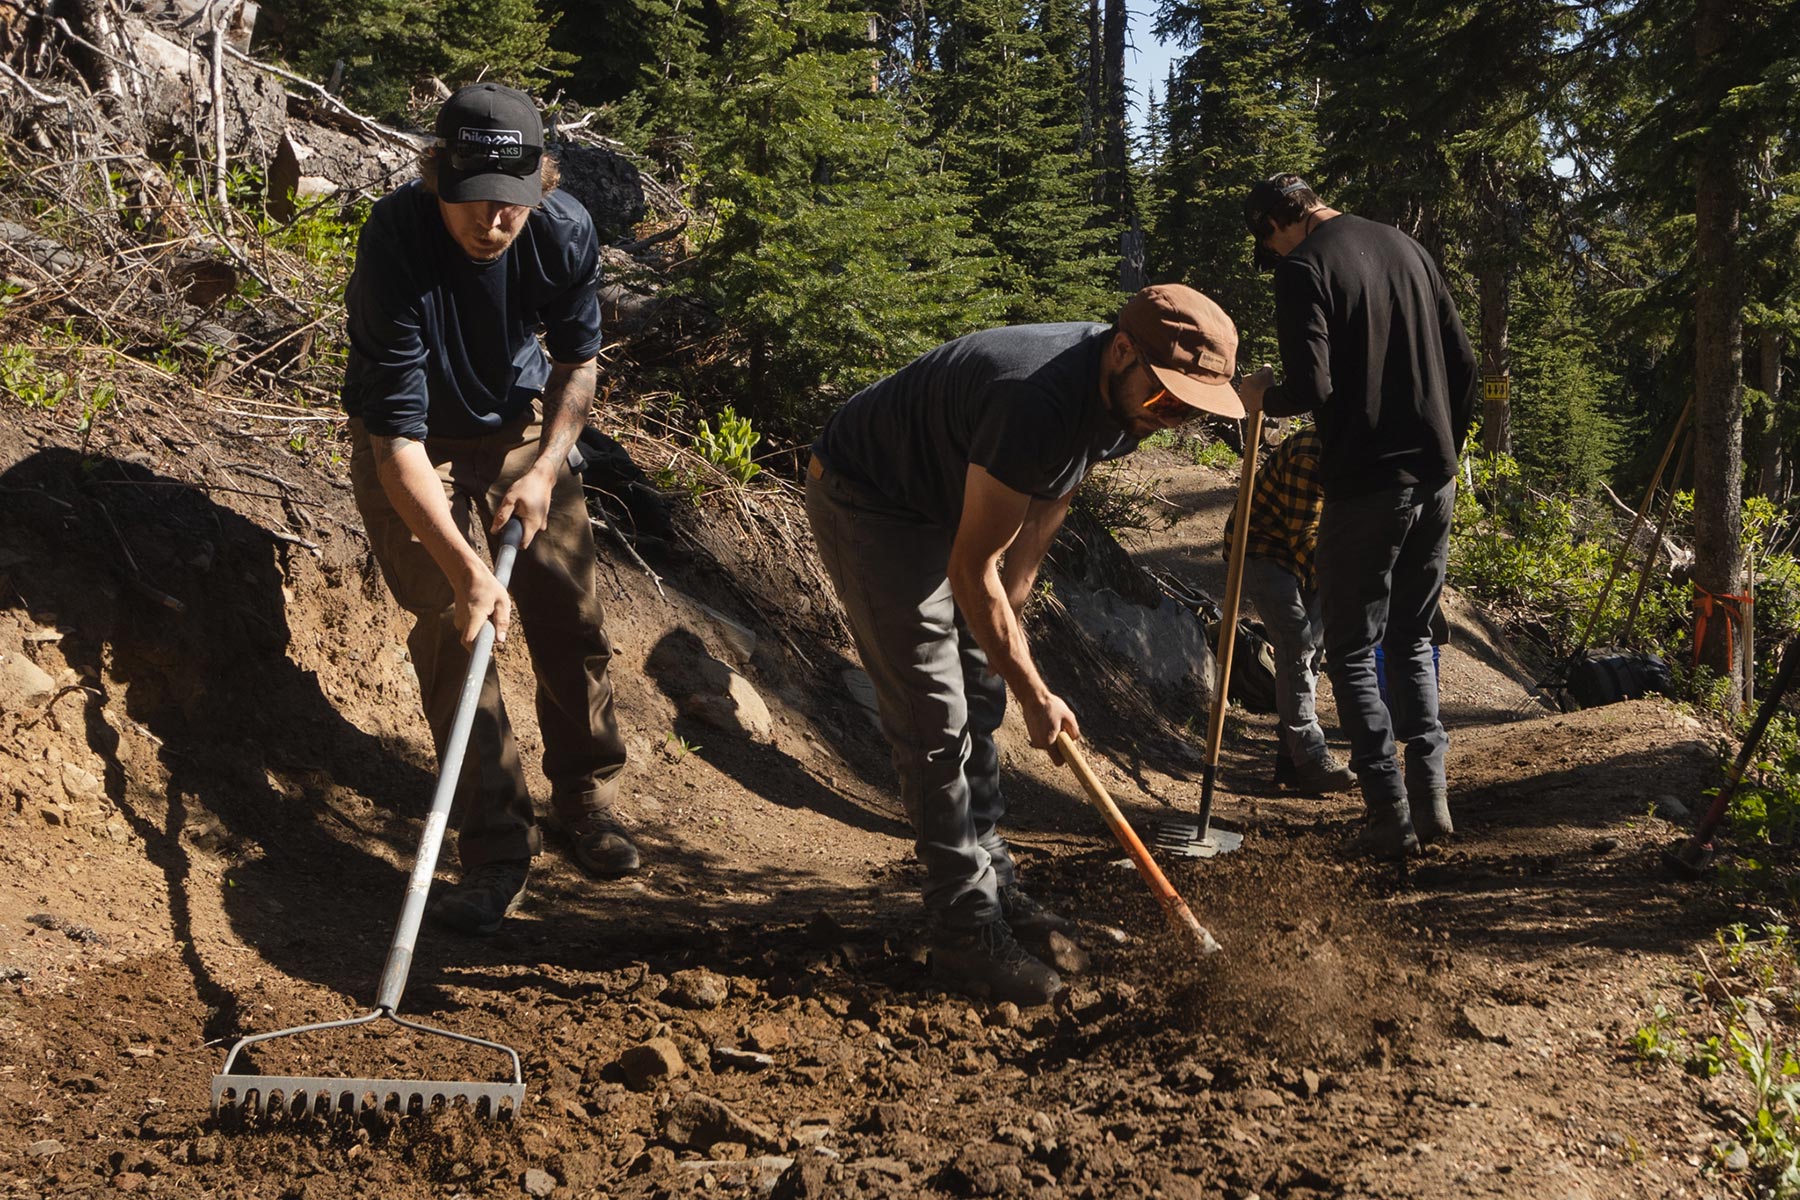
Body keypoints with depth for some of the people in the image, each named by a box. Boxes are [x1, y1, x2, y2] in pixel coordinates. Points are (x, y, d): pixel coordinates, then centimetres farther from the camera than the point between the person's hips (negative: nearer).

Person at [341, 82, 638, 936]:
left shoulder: (566, 231, -22)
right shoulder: (395, 242, -35)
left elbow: (577, 358, -2)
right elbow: (396, 435, -36)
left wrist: (547, 466, -15)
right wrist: (467, 570, -43)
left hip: (519, 423, 4)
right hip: (412, 443, -3)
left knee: (570, 615, 2)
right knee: (452, 625, -15)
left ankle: (586, 801, 25)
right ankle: (497, 845, -5)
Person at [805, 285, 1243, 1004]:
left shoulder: (1122, 395, -9)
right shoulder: (1041, 403, -37)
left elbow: (1048, 498, 9)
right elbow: (971, 568, -29)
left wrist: (1009, 609, 11)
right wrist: (1033, 693, -21)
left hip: (945, 500, 9)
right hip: (866, 504, -9)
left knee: (978, 696, 13)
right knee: (934, 721, -10)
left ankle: (991, 884, 26)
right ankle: (968, 933, -3)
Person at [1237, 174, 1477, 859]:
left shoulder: (1303, 268, -10)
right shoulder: (1407, 248, 12)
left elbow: (1310, 389, -20)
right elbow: (1464, 363, 13)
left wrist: (1263, 397, 1)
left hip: (1365, 486, -7)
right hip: (1434, 481, 7)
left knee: (1352, 652, 4)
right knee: (1412, 638, 18)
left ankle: (1392, 819, 2)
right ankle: (1432, 800, 13)